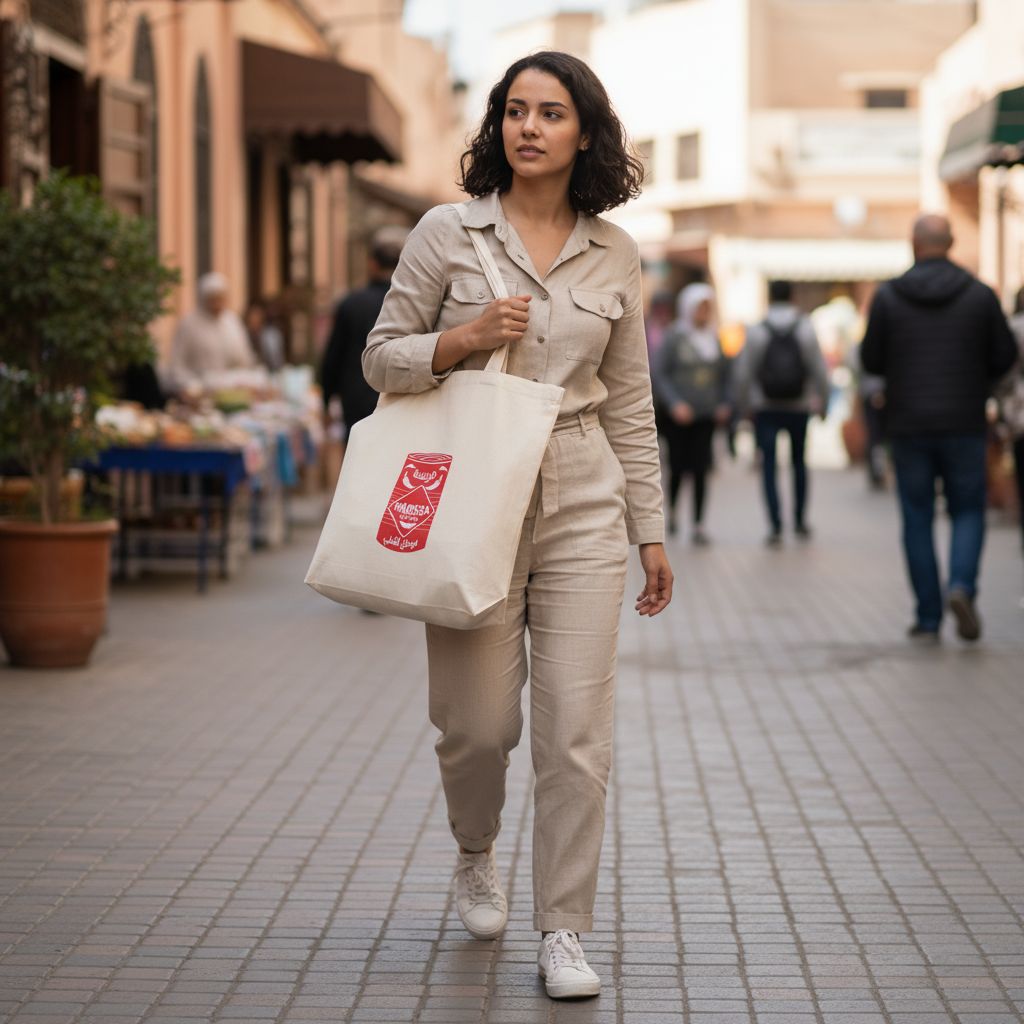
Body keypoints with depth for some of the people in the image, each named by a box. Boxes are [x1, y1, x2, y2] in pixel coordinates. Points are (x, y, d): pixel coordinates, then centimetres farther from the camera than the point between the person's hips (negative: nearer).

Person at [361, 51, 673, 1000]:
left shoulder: (614, 253, 8)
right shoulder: (448, 230, 1)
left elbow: (629, 403, 13)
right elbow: (380, 358, 4)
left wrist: (651, 530, 11)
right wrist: (466, 337, -15)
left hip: (583, 506, 2)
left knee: (576, 727, -4)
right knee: (477, 724, 2)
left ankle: (563, 932, 6)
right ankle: (475, 856, 35)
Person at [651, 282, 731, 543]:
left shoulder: (713, 338, 10)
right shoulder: (674, 337, -4)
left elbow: (724, 373, 19)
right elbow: (658, 373, -6)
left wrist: (723, 403, 5)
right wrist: (674, 403, -16)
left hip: (706, 415, 3)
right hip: (679, 415, -3)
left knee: (701, 469, -3)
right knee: (678, 467, 0)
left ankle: (699, 525, -1)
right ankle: (671, 509, 29)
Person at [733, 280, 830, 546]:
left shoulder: (756, 332, -6)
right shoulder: (806, 329, -3)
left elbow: (744, 374, -6)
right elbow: (820, 371, -4)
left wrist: (745, 405, 7)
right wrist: (823, 404, 8)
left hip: (765, 410, -2)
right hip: (798, 408, 2)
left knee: (769, 465, 2)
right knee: (799, 461, 19)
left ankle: (775, 526, -8)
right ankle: (800, 521, 22)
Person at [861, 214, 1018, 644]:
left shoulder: (888, 296, -4)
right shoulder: (980, 295, -3)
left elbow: (871, 360, -1)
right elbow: (1005, 355, 1)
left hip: (909, 426, 0)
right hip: (964, 425, 0)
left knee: (918, 519, 7)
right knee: (968, 510, 10)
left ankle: (928, 619, 6)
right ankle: (961, 585, -15)